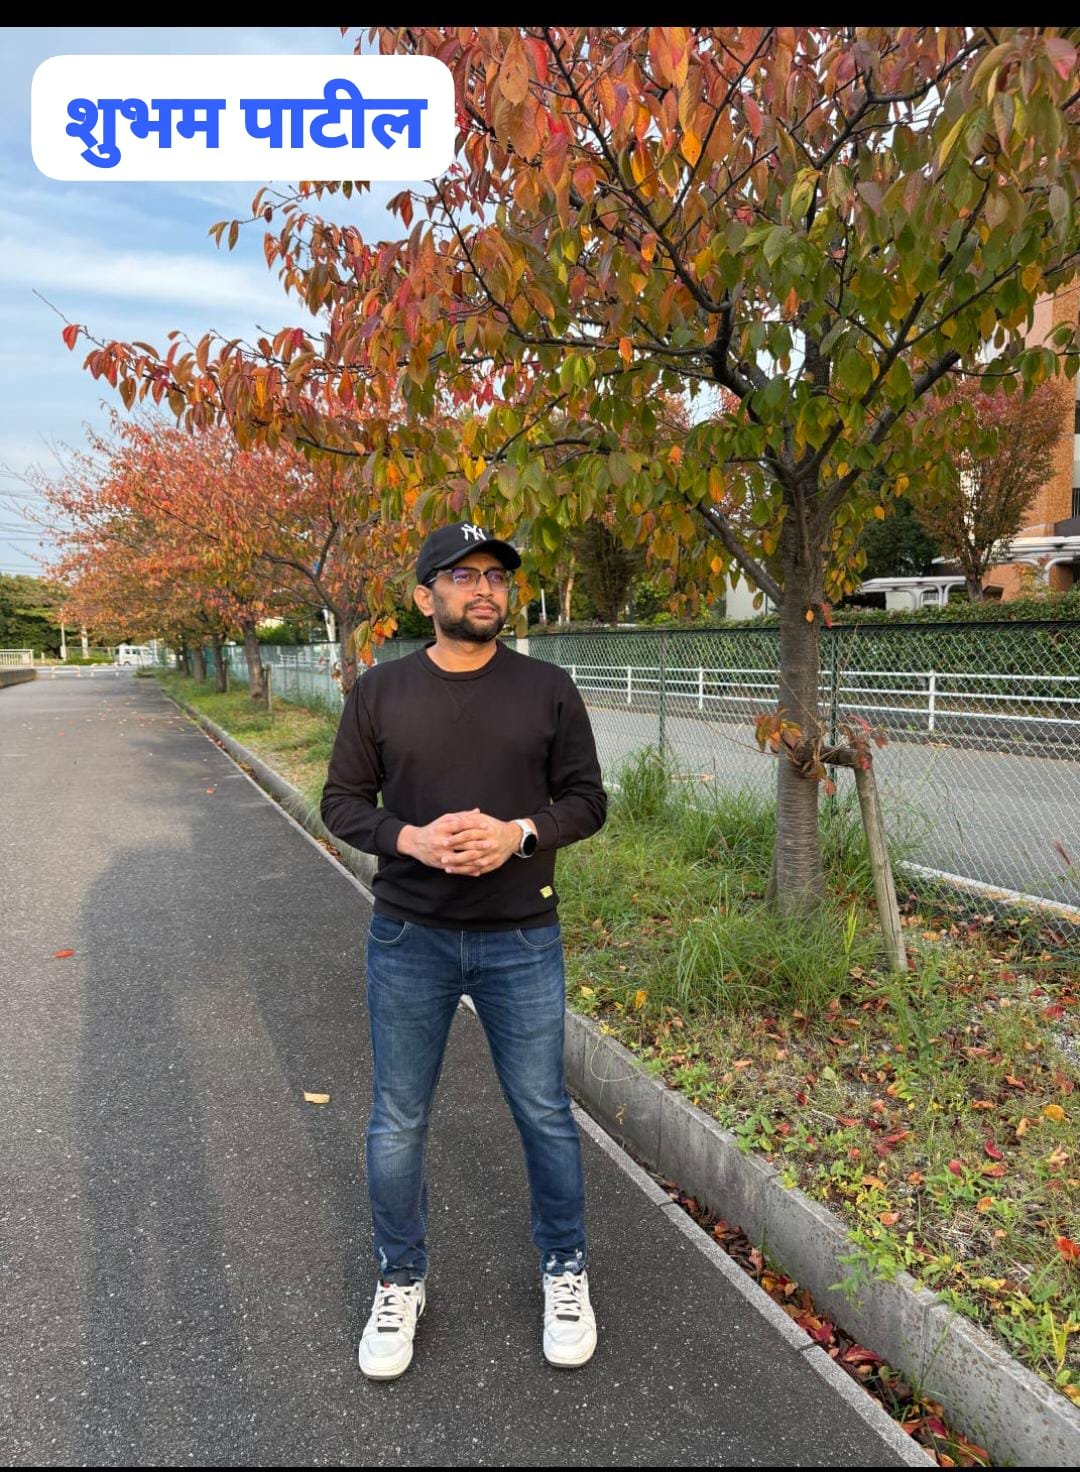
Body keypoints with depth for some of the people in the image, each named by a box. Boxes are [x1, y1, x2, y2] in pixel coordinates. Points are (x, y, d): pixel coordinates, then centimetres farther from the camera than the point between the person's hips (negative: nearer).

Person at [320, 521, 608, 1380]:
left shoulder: (548, 689, -1)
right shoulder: (380, 692, 0)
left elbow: (587, 799, 1)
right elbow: (342, 802, 2)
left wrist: (519, 834, -18)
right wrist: (412, 839, -17)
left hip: (522, 941, 0)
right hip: (409, 940, 1)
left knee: (545, 1112, 11)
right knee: (399, 1121, 12)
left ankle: (565, 1271, 36)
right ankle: (401, 1282, 36)